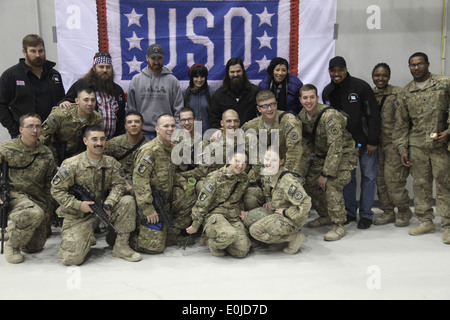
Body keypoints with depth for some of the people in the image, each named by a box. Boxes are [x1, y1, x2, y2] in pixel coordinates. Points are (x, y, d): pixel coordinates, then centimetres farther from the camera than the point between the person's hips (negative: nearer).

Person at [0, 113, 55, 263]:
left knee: (35, 247, 7)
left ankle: (13, 229, 38)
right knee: (35, 213, -37)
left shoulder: (46, 154, 6)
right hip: (14, 195, -4)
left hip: (37, 199, 4)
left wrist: (48, 209, 12)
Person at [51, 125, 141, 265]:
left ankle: (121, 246, -10)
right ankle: (87, 238, 20)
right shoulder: (72, 164, -11)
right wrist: (79, 204, -19)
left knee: (128, 201, -21)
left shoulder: (111, 163, 1)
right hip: (78, 214, -3)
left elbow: (118, 184, -3)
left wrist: (108, 204, -21)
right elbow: (56, 190, -9)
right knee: (72, 258, -18)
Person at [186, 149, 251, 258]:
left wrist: (241, 210, 9)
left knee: (242, 251, -9)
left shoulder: (244, 178, 7)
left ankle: (221, 241, 20)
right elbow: (202, 203, -7)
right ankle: (212, 242, -3)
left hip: (233, 216, 6)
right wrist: (195, 225, -2)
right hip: (214, 213, -6)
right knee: (230, 235, -37)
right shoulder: (215, 178, -12)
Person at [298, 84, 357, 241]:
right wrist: (309, 151, -1)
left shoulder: (329, 116, -30)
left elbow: (336, 147, -32)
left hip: (343, 153, -8)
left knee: (332, 185, -23)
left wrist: (326, 174, -31)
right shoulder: (302, 116, -5)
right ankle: (326, 216, 23)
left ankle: (338, 226, -10)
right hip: (322, 153, 8)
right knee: (310, 184, 3)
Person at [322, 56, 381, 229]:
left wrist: (372, 141, -14)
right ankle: (349, 212, 20)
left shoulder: (360, 86, -11)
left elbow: (373, 115, -11)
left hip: (364, 141, -4)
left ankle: (366, 214, 12)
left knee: (368, 175, 2)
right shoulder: (327, 92, 5)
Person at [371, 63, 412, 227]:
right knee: (380, 179, 8)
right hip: (376, 144, 5)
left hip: (394, 142, -5)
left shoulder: (398, 93, -5)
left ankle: (404, 211, 14)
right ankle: (388, 212, 21)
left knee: (393, 179, -7)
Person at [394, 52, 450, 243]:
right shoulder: (405, 93, 11)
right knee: (420, 184, 7)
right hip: (416, 145, 3)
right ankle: (425, 222, 18)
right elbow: (401, 123, 12)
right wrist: (402, 148, 6)